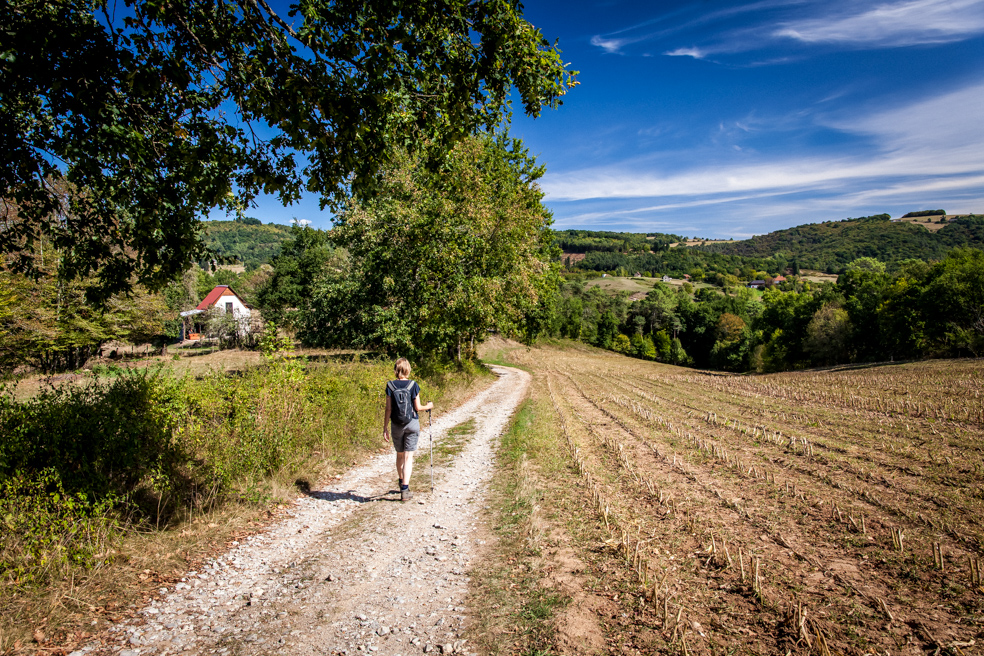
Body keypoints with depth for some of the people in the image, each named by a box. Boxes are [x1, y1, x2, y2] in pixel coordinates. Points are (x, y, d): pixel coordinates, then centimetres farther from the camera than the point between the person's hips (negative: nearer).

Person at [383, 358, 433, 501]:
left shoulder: (390, 385, -4)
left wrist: (385, 427, 3)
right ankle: (405, 490, -5)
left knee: (400, 455, 20)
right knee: (408, 457, 1)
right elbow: (417, 407, -6)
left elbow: (388, 409, -4)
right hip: (412, 423, -2)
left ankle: (402, 483, 37)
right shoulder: (413, 385, -8)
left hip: (396, 424, 2)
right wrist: (428, 406, 14)